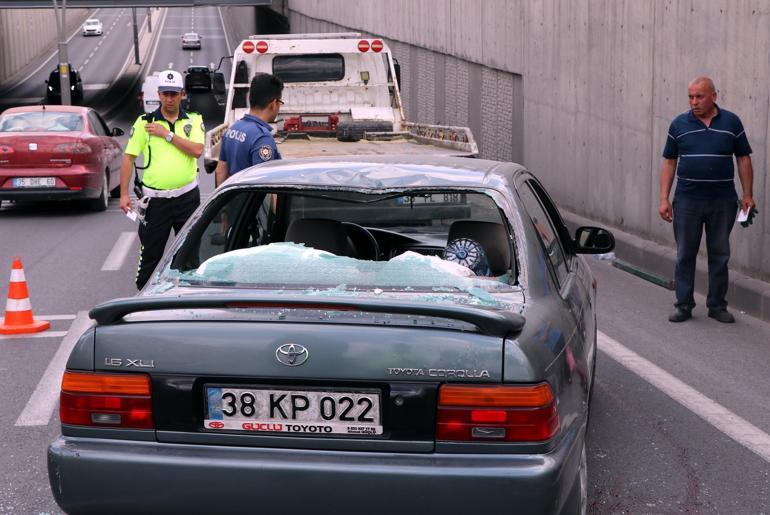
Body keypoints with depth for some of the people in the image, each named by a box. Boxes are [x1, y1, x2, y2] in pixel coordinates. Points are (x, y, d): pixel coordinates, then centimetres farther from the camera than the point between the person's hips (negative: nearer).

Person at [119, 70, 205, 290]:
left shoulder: (194, 121, 4)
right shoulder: (144, 122, 1)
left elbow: (197, 150, -13)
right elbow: (128, 158, 0)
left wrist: (167, 134, -14)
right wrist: (124, 194, -5)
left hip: (187, 197, 1)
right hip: (156, 199, -1)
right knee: (150, 252, 4)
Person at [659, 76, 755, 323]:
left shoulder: (731, 122, 2)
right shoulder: (679, 124, 3)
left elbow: (743, 159, 6)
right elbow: (669, 162, 5)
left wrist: (748, 195, 0)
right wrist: (664, 199, -2)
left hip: (723, 201, 0)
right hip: (687, 201, 0)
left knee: (720, 254, 7)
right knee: (685, 254, 5)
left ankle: (717, 305, 17)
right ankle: (683, 305, 14)